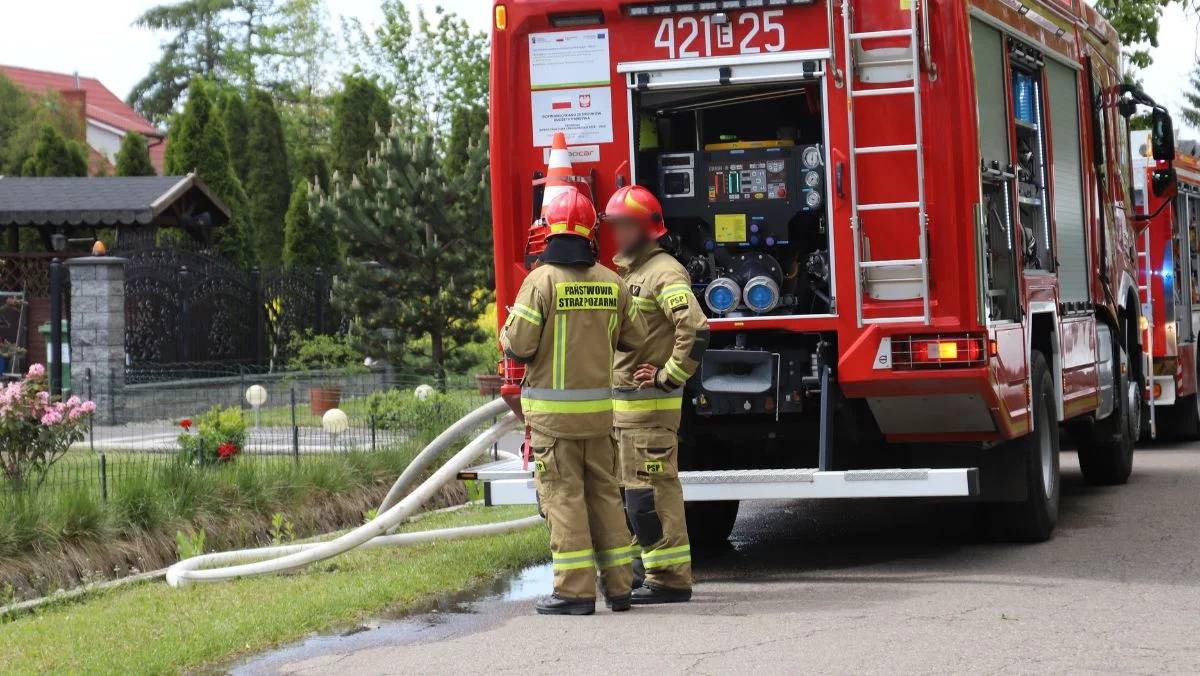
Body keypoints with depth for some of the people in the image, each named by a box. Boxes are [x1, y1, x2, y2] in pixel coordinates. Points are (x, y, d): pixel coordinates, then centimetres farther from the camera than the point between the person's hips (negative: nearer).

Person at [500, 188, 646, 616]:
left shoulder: (541, 281, -11)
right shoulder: (611, 283, 5)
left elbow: (518, 346, -13)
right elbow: (635, 337, 13)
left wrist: (507, 333, 10)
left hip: (552, 411, -5)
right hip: (598, 408, 5)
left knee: (563, 496, -2)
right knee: (604, 493, 12)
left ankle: (575, 591, -4)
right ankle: (618, 585, 15)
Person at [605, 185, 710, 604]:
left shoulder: (663, 273, -12)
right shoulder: (627, 273, 19)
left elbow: (695, 329, -25)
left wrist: (669, 378, -20)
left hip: (650, 404, -10)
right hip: (621, 403, 10)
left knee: (651, 491, -10)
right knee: (632, 491, 13)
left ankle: (670, 579, -7)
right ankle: (648, 569, 21)